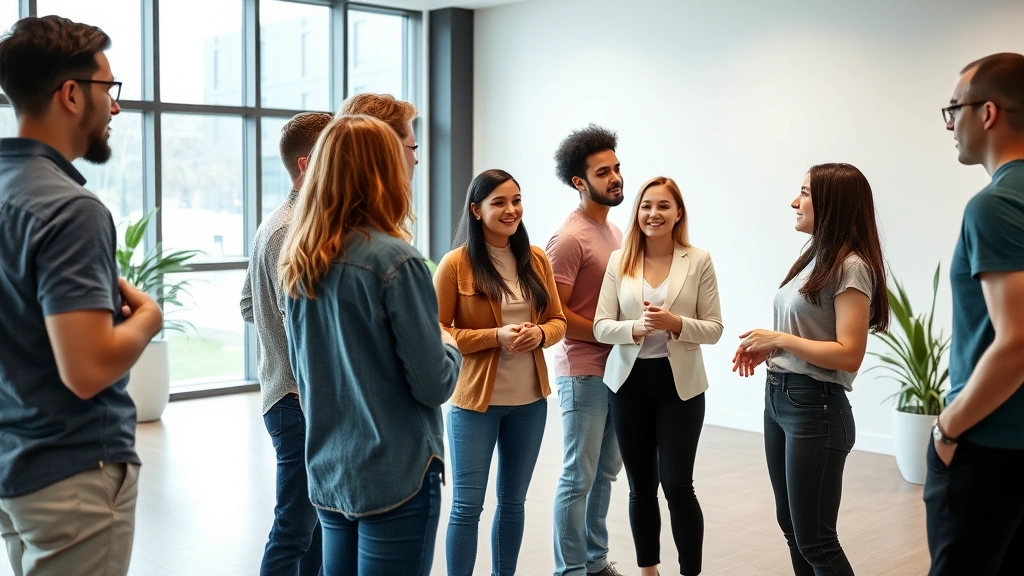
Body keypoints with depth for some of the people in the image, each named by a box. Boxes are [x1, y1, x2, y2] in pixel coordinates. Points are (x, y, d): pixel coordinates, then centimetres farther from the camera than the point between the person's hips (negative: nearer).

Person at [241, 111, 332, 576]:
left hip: (292, 394, 10)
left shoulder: (276, 224, 14)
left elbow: (248, 305, 19)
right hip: (302, 398, -10)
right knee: (295, 528, -1)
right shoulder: (293, 231, -18)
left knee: (316, 519, 19)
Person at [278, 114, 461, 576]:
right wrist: (449, 346, 4)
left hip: (327, 472, 7)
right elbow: (434, 386, -14)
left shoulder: (298, 263, 3)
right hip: (395, 476, -7)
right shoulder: (394, 260, -17)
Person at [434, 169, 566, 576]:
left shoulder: (536, 259, 3)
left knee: (513, 500, 17)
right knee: (467, 505, 1)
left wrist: (540, 333, -13)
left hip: (530, 400, 5)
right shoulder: (456, 264, -10)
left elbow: (558, 320, 10)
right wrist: (496, 336, -20)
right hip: (476, 400, -4)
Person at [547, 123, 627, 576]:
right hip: (583, 372, -8)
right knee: (579, 478, 0)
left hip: (616, 369, 8)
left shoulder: (614, 231, 12)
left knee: (606, 471, 15)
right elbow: (553, 313, -17)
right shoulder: (569, 238, -15)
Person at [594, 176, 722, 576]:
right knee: (641, 486, 11)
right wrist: (637, 327, -21)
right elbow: (601, 327, -2)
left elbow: (714, 328, -3)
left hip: (680, 384, -2)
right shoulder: (619, 260, 2)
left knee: (677, 485, -4)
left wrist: (676, 324, -21)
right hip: (629, 383, 2)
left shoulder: (699, 261, -3)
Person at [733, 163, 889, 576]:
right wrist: (765, 348, 2)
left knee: (815, 541, -1)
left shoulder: (851, 267, -15)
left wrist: (778, 340, -15)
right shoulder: (813, 259, 12)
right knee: (792, 528, 18)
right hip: (778, 398, 9)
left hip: (815, 407, -9)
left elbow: (848, 355, -21)